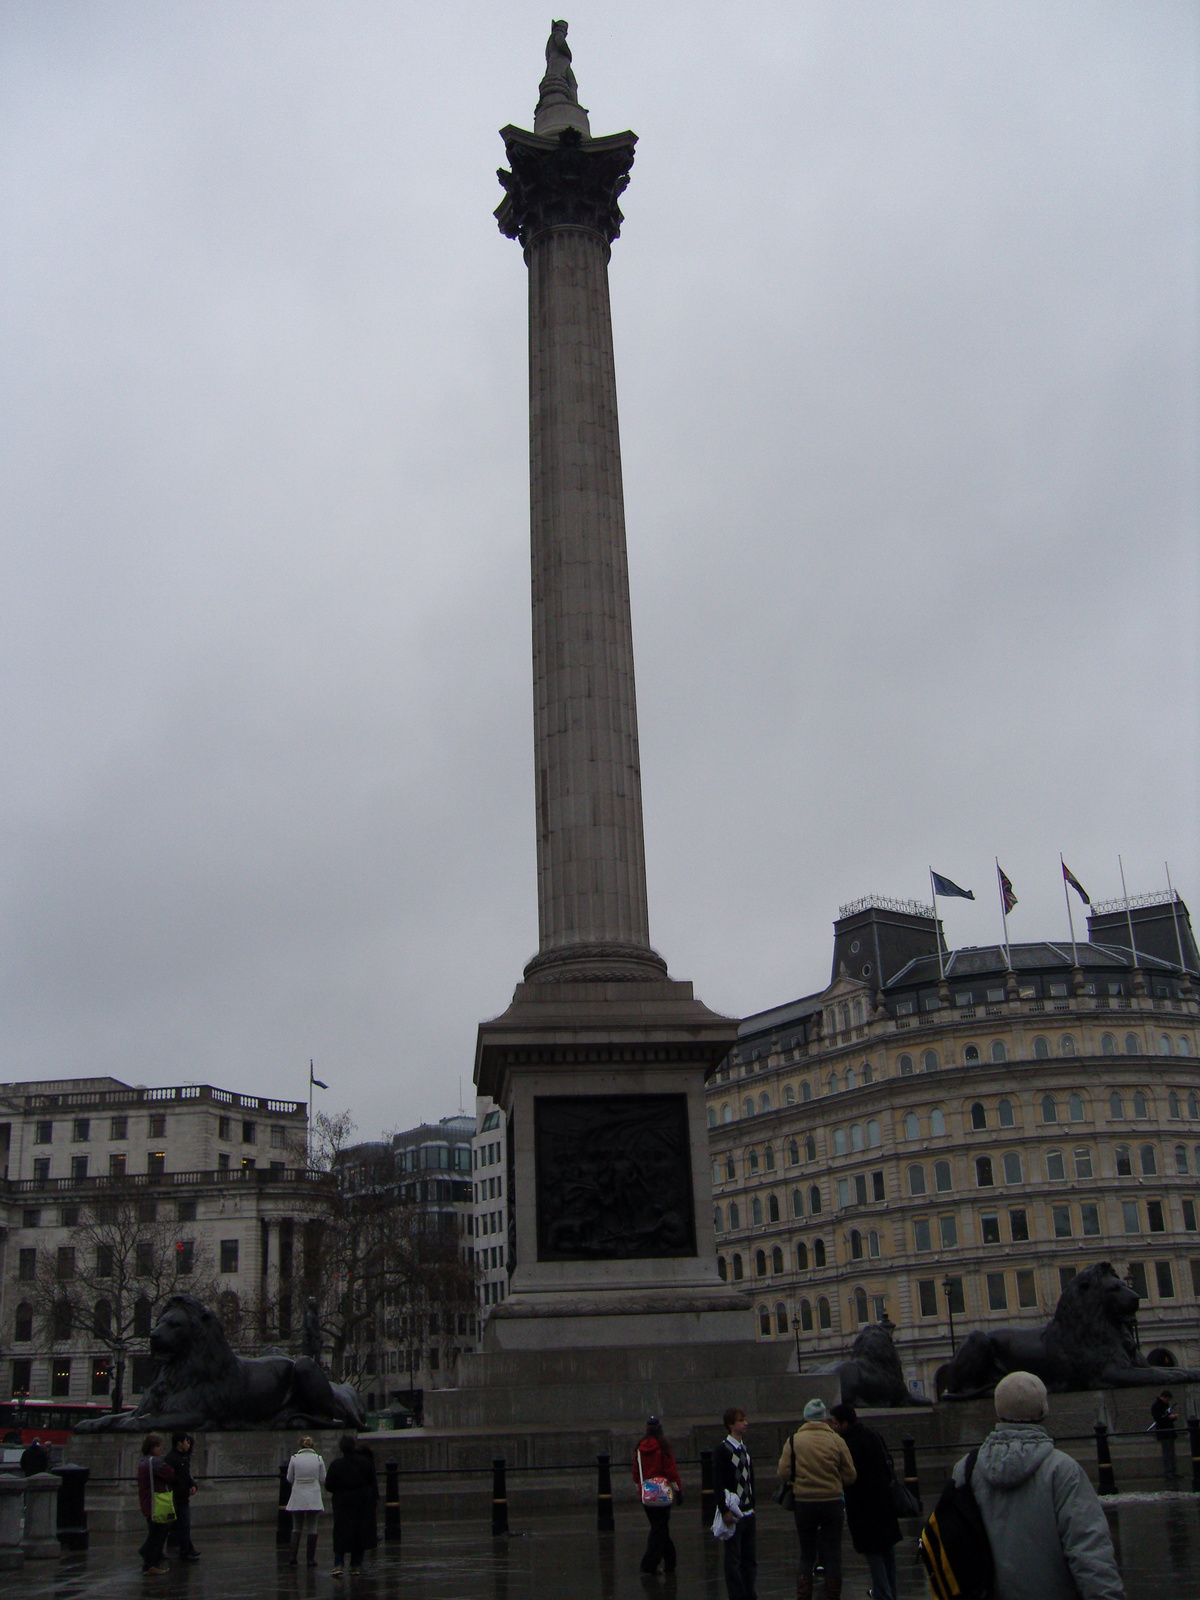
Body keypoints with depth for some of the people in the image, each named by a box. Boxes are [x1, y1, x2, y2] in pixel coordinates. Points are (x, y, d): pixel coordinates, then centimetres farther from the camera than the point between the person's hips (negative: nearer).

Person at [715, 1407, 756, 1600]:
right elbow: (718, 1483, -14)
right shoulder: (722, 1450, -9)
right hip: (733, 1513, -7)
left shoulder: (744, 1449, 14)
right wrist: (724, 1510, -19)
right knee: (733, 1560, -2)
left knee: (751, 1559, 10)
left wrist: (752, 1506, 16)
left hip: (748, 1512, 7)